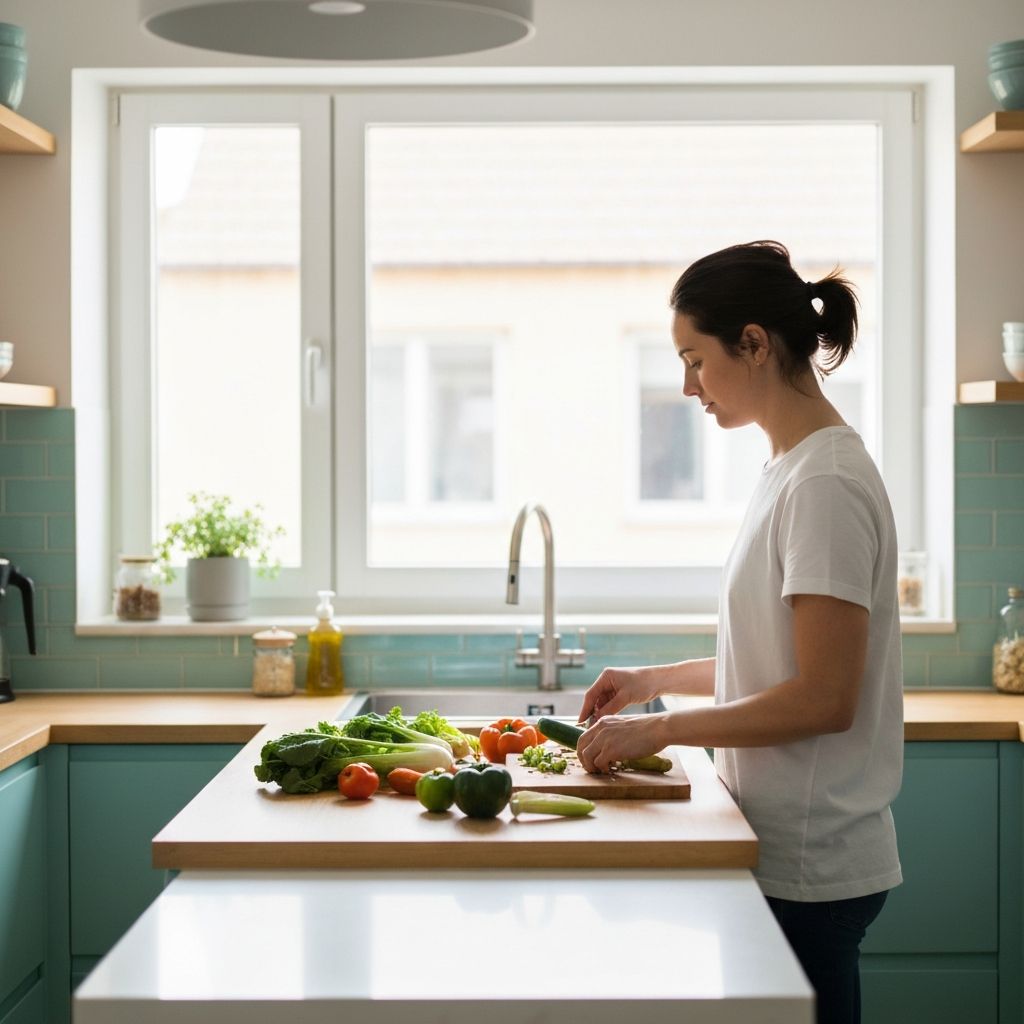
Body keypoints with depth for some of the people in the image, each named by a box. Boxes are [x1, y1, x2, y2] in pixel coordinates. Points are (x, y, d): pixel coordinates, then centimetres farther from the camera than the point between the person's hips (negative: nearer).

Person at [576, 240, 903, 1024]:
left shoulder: (825, 486, -17)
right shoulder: (793, 470, 11)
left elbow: (824, 699, -20)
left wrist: (660, 729, -15)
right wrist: (655, 680, 14)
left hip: (806, 869, -9)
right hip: (786, 850, 9)